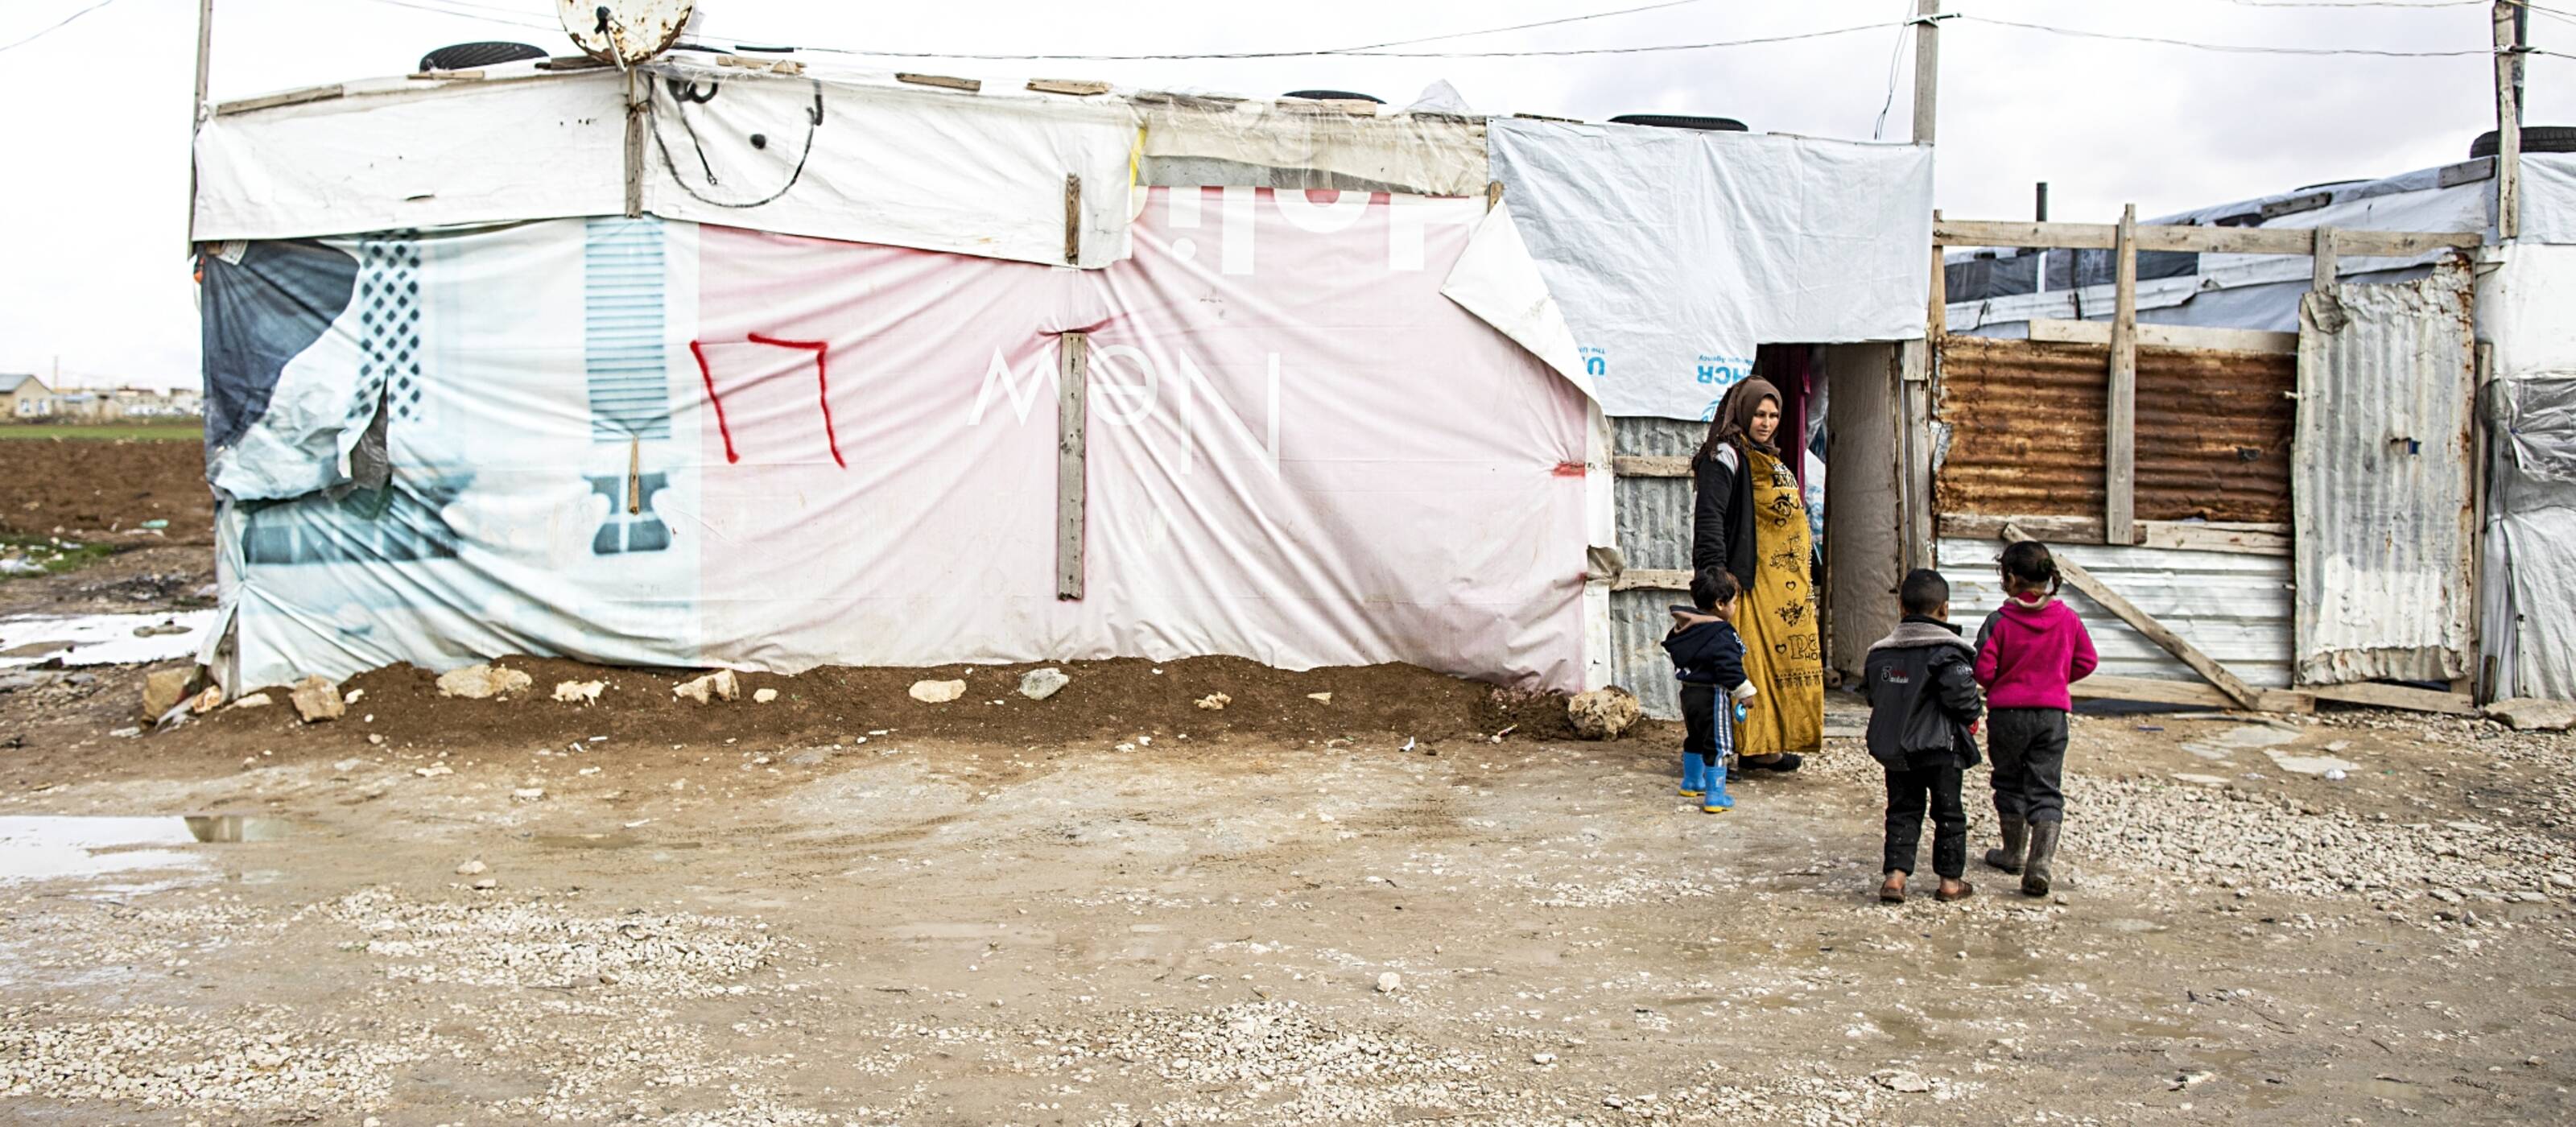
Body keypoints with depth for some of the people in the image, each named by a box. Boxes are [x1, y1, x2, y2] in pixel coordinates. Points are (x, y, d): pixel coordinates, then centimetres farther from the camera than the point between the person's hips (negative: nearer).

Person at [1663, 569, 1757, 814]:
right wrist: (1744, 693, -13)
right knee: (1718, 745, -3)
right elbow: (1730, 668, -23)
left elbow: (1675, 652, 18)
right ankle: (1715, 797, -4)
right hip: (1712, 696, -9)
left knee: (1695, 738, 25)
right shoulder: (1721, 635, -20)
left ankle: (1691, 783, 41)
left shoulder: (1684, 628, 5)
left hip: (1689, 692, 9)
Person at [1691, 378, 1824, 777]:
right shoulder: (1725, 457, -8)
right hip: (1749, 580, -9)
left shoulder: (1771, 460, 22)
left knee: (1784, 660, 7)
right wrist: (1716, 574, -26)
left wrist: (1803, 576, 25)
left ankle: (1768, 743, 12)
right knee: (1750, 661, -9)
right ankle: (1753, 747, -7)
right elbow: (1709, 517, -18)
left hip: (1786, 582, 9)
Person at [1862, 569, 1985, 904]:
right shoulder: (1946, 650, -14)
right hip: (1941, 747, -4)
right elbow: (1960, 693, -22)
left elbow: (1872, 695, 11)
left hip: (1893, 748, 4)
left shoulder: (1880, 651, 4)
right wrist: (1971, 714, -2)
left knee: (1903, 811, 11)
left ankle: (1895, 874, 0)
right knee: (1948, 812, 9)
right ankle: (1950, 880, 15)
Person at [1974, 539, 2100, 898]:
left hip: (2008, 712, -2)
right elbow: (2086, 662, 6)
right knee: (2046, 789, 4)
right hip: (2052, 713, 2)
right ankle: (2040, 862, -11)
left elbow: (1982, 669, -14)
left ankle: (2014, 853, 31)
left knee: (2010, 783, 17)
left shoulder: (1999, 621, -13)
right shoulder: (2067, 618, -2)